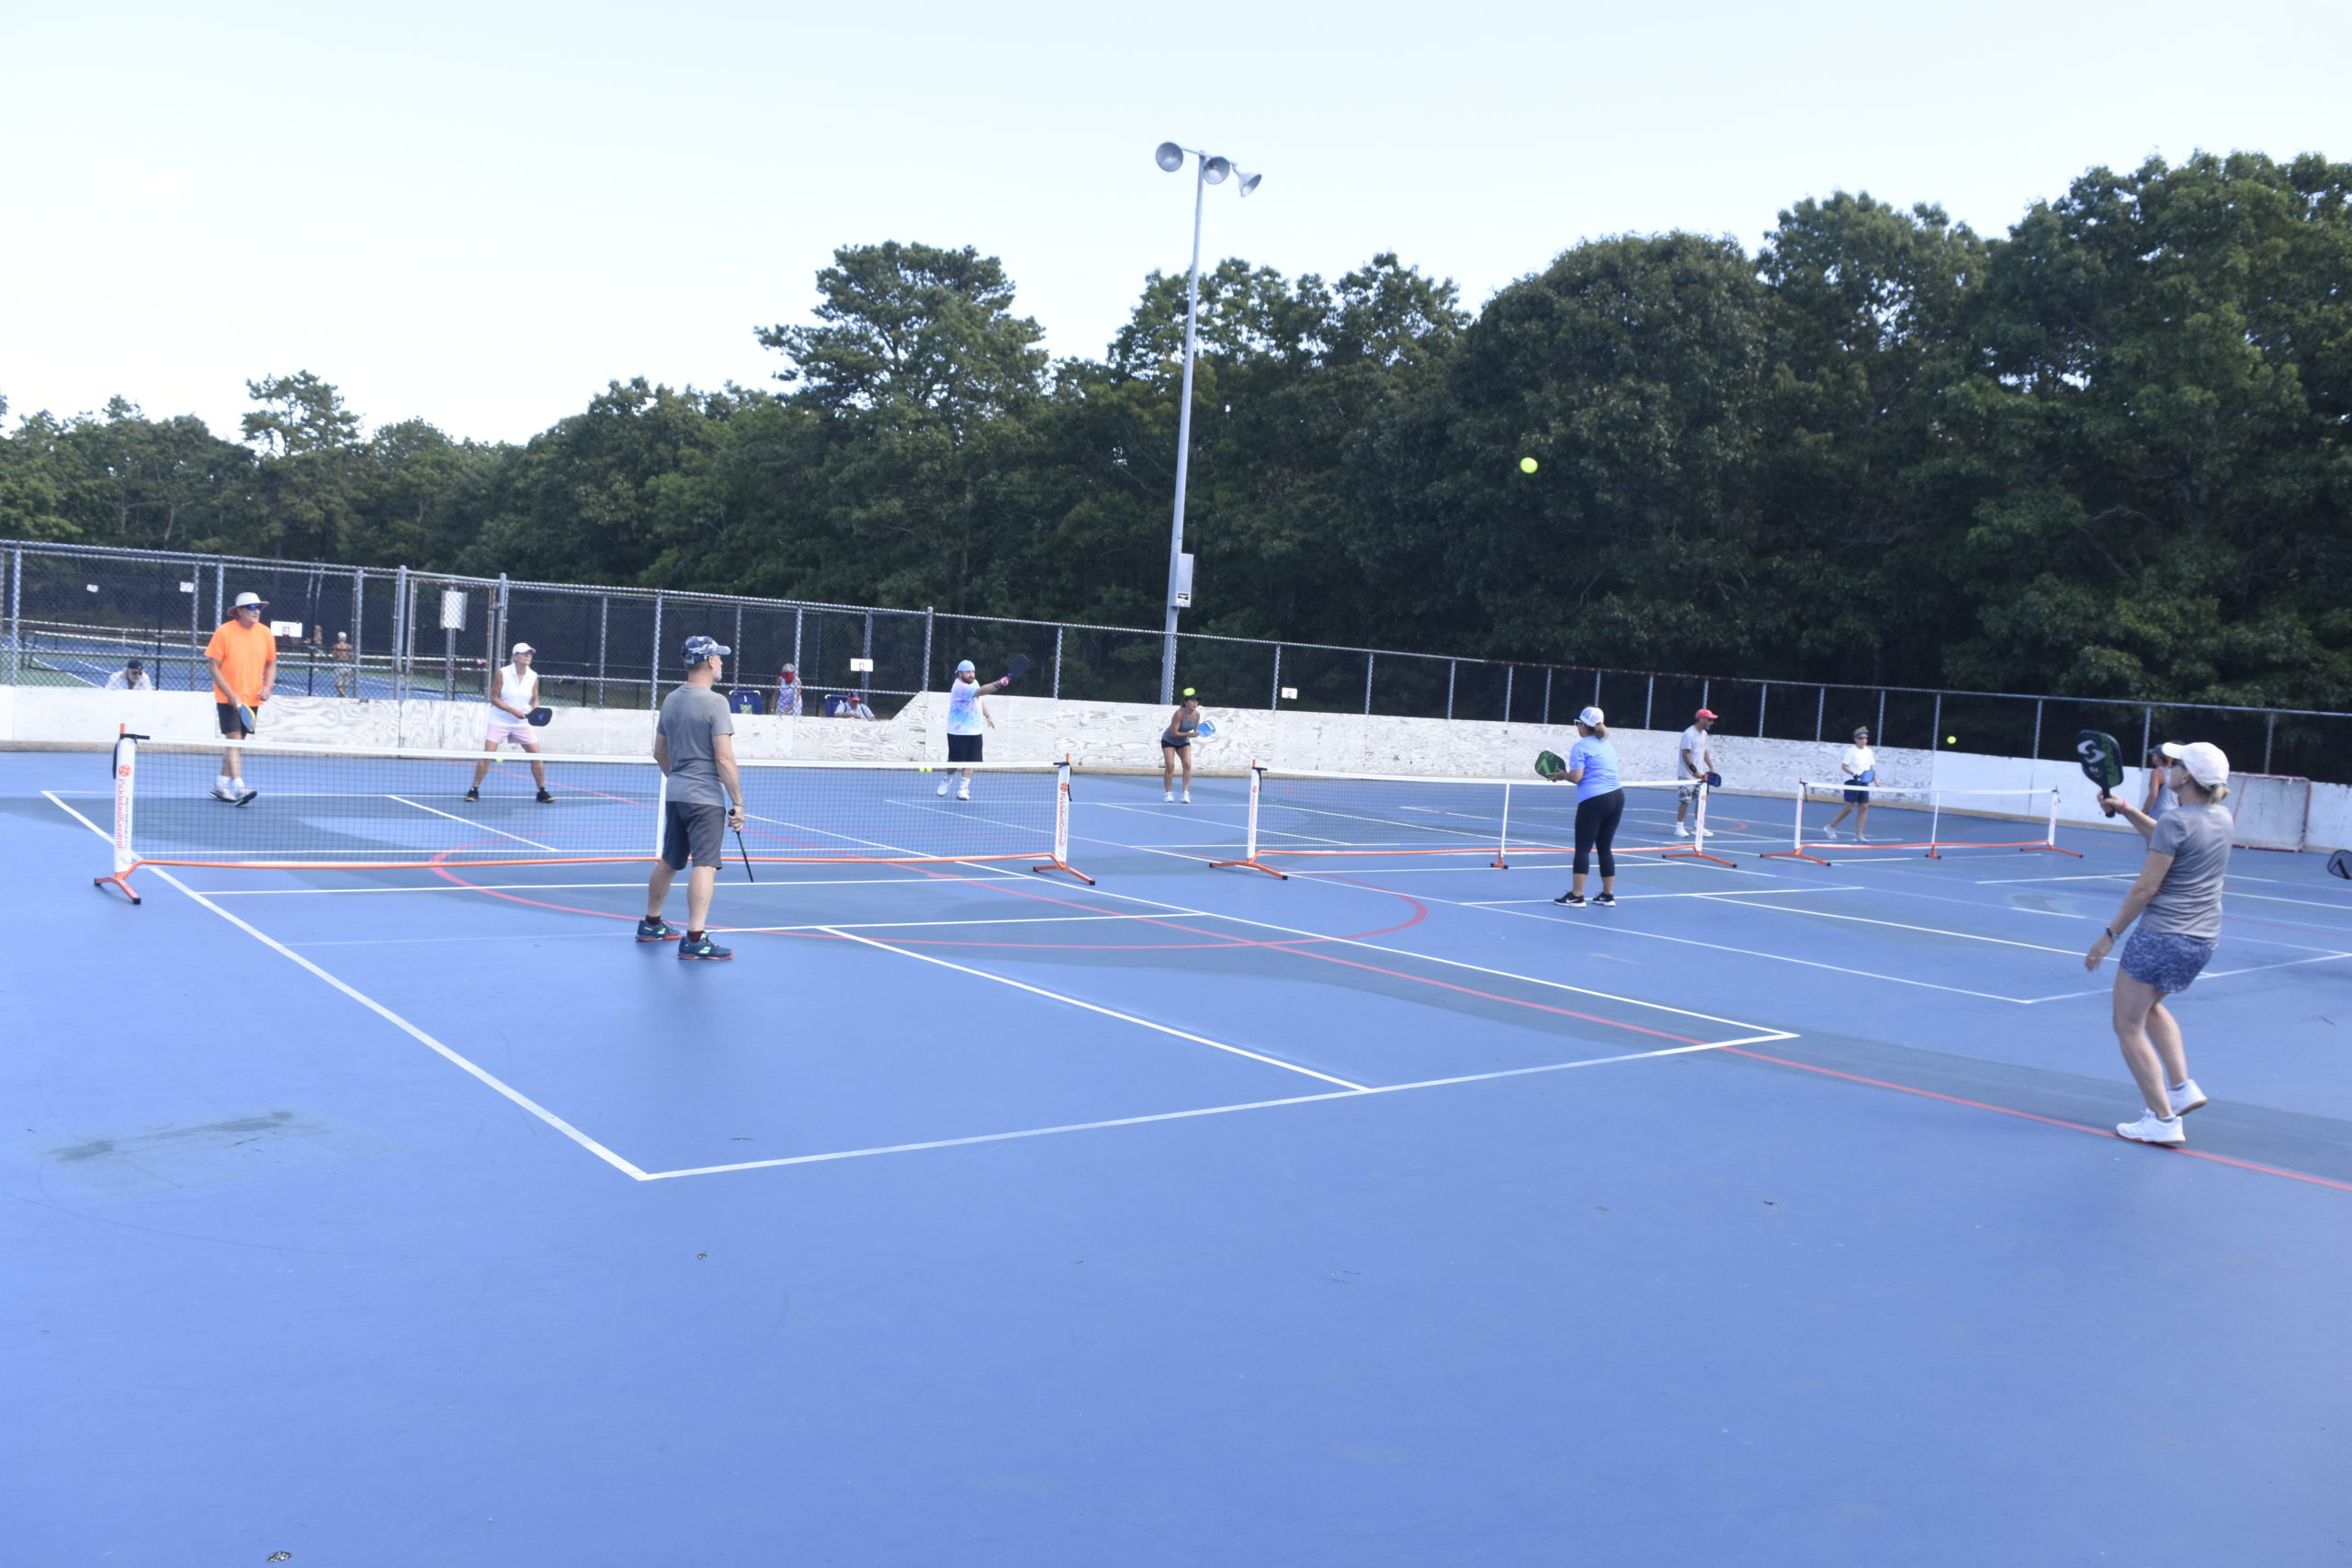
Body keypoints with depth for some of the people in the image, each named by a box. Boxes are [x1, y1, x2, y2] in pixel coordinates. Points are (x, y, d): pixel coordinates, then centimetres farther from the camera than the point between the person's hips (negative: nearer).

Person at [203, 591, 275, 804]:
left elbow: (271, 664, 15)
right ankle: (238, 788, -20)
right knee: (234, 739, -13)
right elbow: (214, 666, -7)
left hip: (252, 699, 5)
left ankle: (220, 785, 23)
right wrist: (231, 695, -15)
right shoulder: (224, 632, -8)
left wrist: (267, 687, -3)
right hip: (228, 698, -5)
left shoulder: (266, 633, 4)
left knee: (237, 742, 11)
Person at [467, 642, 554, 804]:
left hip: (522, 723, 3)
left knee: (537, 756, -3)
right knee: (487, 755, -10)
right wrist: (513, 711, -20)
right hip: (500, 722, -3)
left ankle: (542, 792, 9)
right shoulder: (503, 674, -9)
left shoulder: (533, 677, 0)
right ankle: (474, 790, 2)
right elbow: (494, 698, -9)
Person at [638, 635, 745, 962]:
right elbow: (724, 759, -18)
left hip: (675, 795, 8)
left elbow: (660, 753, 18)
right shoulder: (714, 702, -14)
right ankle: (695, 939, -12)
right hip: (706, 798, -8)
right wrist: (738, 802, -14)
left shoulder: (670, 700, 10)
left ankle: (651, 924, 33)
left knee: (669, 862, 20)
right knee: (705, 865, -8)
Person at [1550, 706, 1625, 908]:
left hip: (1594, 800, -7)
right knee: (1605, 848, 13)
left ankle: (1576, 895, -5)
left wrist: (1562, 775, 7)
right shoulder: (1608, 745, 18)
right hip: (1617, 796, 7)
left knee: (1583, 848, -3)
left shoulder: (1580, 747, -5)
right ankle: (1608, 895, 15)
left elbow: (1576, 777, -12)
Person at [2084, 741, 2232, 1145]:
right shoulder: (2221, 817, 4)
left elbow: (2145, 888, -17)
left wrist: (2110, 934, -10)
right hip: (2203, 940, 9)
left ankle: (2163, 1121, 2)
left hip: (2162, 938, -9)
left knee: (2128, 1027, 4)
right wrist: (2125, 809, 17)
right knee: (2151, 1006, 32)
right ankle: (2182, 1087, 23)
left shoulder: (2176, 821, -19)